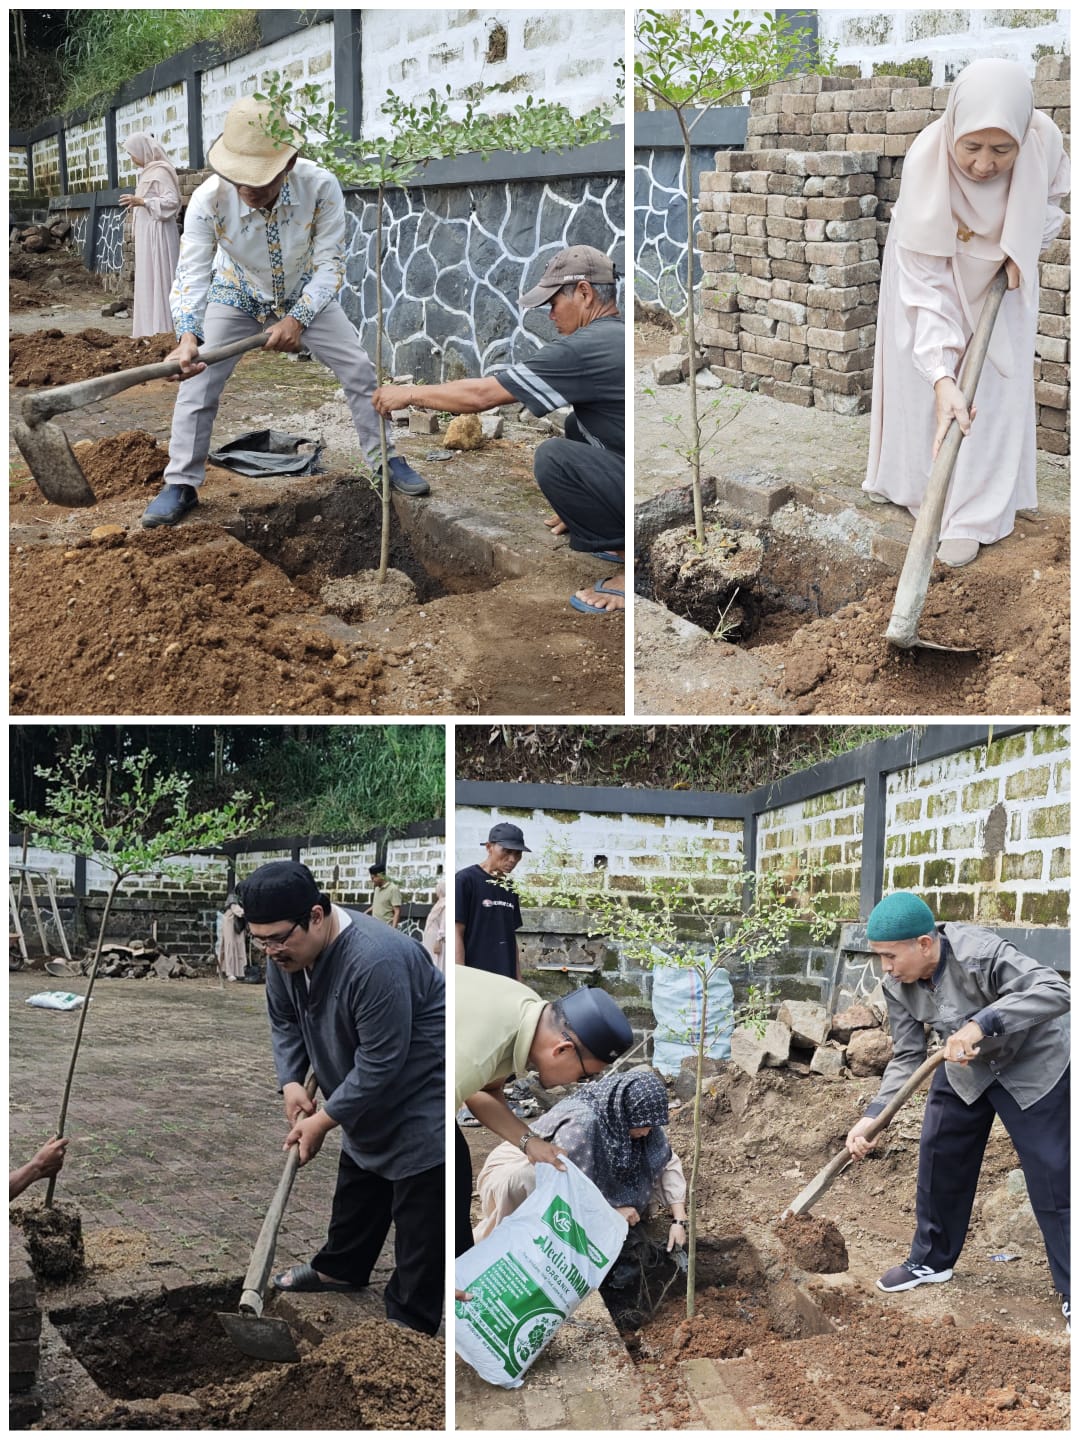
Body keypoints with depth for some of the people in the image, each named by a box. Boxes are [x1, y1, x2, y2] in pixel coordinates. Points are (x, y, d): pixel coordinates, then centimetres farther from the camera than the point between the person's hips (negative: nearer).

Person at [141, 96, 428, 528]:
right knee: (198, 381, -10)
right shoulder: (209, 199, -35)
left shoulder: (320, 187, -35)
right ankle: (181, 484, 4)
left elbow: (330, 264, -29)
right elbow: (192, 273, -37)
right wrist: (188, 337, -54)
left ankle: (385, 460, 17)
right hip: (237, 295, 0)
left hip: (305, 294, 1)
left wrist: (298, 319, -41)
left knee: (359, 369, -3)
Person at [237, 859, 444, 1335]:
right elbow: (284, 1020, 7)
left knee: (419, 1212, -3)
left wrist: (322, 1121, -23)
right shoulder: (287, 951, -10)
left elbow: (381, 1062, -31)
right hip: (366, 1093, 9)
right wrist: (291, 1082, -7)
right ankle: (341, 1268, 43)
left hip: (421, 1093, -9)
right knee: (357, 1185, 24)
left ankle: (411, 1320, 6)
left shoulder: (376, 960, -37)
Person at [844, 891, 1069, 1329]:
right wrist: (872, 1116, -23)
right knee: (939, 1159, 8)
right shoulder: (897, 984, -15)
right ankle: (931, 1261, 28)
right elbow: (907, 1057, -10)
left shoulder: (979, 953, -36)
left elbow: (1055, 990, -44)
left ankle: (1072, 1290, 5)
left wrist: (982, 1024, -52)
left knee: (1052, 1176, -6)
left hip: (1034, 1064, -6)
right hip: (964, 1068, 6)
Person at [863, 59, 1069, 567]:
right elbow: (926, 283, -39)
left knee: (992, 386, -4)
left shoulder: (1043, 138, -33)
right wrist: (942, 377, -49)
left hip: (1000, 271, 2)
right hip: (934, 261, -2)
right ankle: (906, 479, 30)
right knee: (919, 374, 9)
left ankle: (970, 517, -2)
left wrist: (1022, 250, -20)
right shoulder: (926, 163, -41)